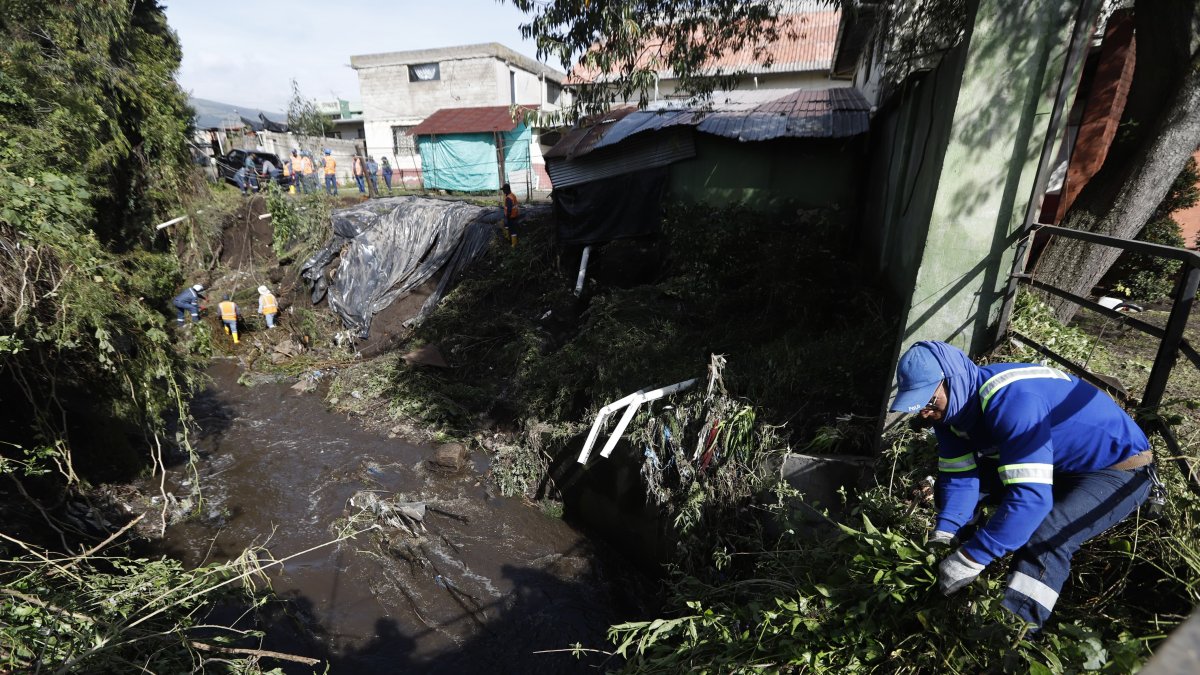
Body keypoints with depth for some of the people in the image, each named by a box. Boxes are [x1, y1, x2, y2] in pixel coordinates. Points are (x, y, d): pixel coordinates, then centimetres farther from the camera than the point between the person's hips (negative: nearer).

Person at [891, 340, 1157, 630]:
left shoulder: (1011, 399, -37)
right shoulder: (949, 405, -11)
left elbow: (1031, 495, -41)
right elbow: (958, 477, -10)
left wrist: (970, 559, -38)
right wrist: (943, 536, -25)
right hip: (1059, 461, 8)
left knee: (1045, 540, -33)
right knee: (948, 484, -2)